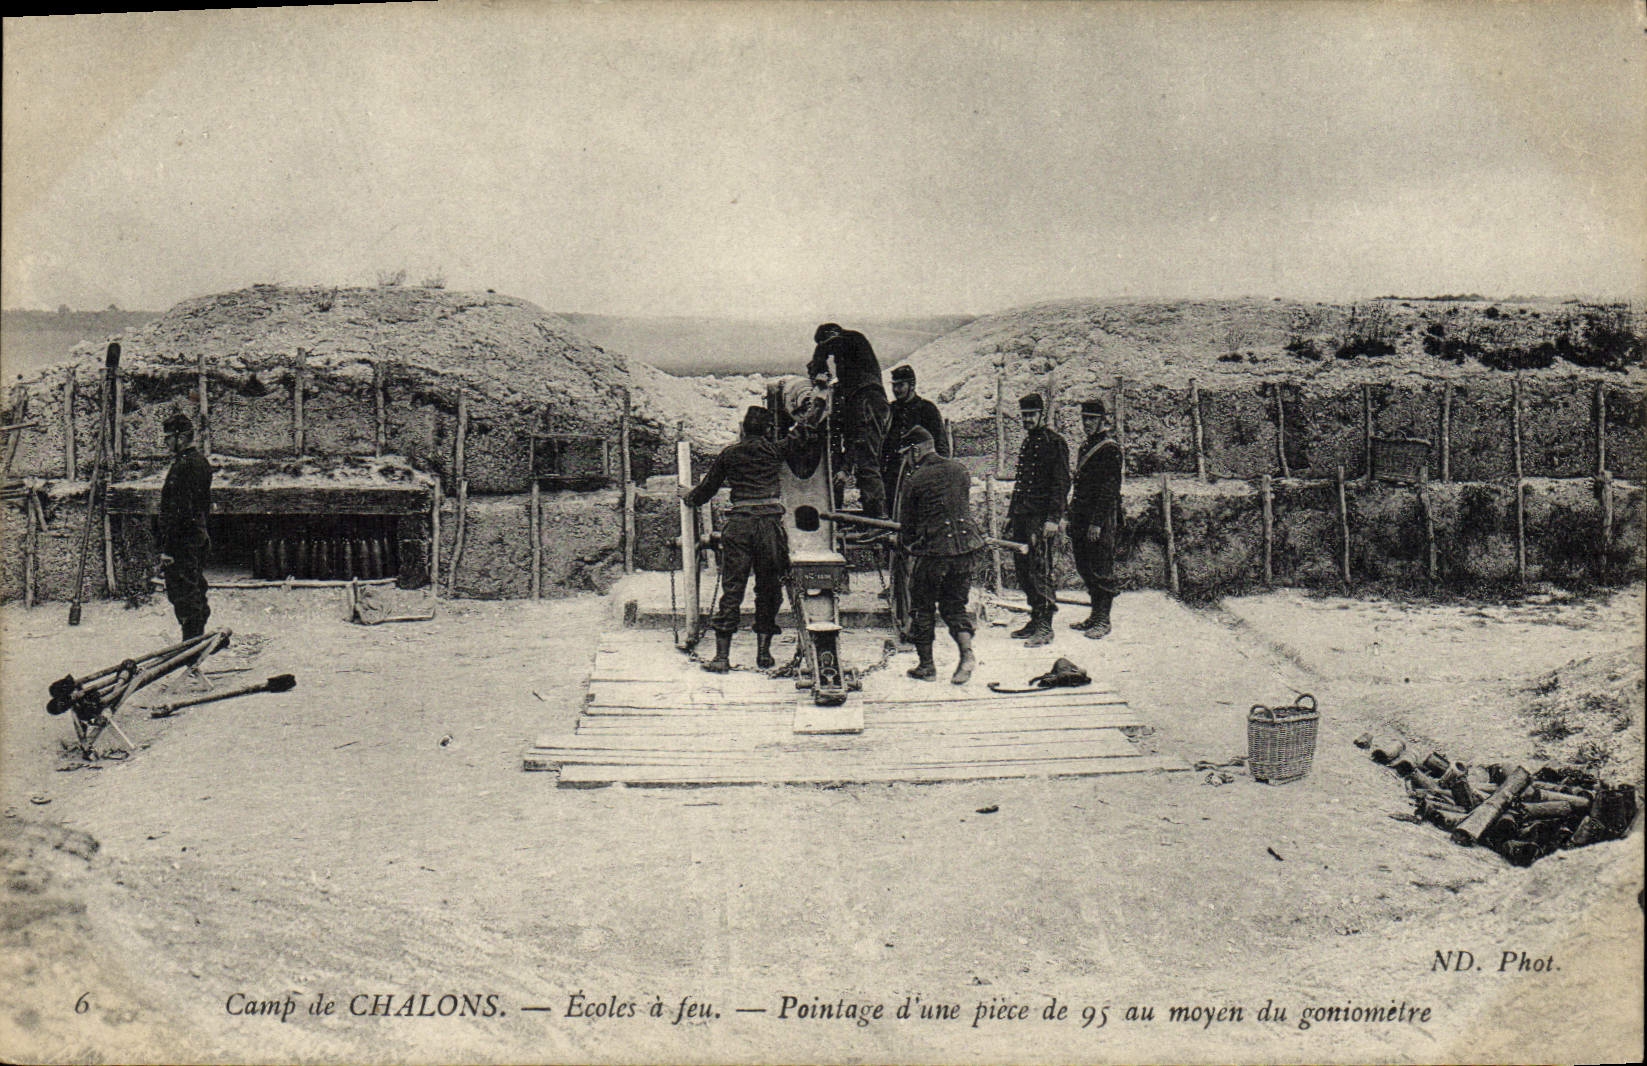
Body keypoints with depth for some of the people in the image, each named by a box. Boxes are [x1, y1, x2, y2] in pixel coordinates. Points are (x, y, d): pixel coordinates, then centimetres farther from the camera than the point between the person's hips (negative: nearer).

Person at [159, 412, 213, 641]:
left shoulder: (182, 466, -18)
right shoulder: (202, 462, 13)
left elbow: (176, 510, -21)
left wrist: (167, 548, -20)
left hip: (183, 540, -10)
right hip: (200, 535, 10)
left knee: (182, 594, -5)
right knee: (196, 590, 16)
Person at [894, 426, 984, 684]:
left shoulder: (914, 480, -7)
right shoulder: (959, 470, 8)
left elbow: (908, 521, 2)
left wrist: (906, 543, 22)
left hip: (932, 550, -5)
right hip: (966, 547, 5)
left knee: (922, 608, 11)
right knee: (955, 604, 16)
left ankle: (926, 665, 16)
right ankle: (967, 652, -5)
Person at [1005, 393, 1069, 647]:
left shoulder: (1054, 442, -6)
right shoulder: (1027, 441, 19)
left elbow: (1061, 483, -11)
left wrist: (1053, 518, -18)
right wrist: (1012, 513, 19)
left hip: (1040, 517, -8)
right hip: (1022, 515, 8)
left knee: (1039, 570, -10)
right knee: (1023, 568, 10)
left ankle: (1045, 628, -7)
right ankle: (1036, 619, 19)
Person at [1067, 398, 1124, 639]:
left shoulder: (1110, 449, -9)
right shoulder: (1085, 446, 17)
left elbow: (1108, 489, -15)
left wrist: (1097, 522, -20)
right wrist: (1071, 518, 18)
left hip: (1102, 518, -9)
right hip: (1081, 516, 9)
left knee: (1101, 567, -5)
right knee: (1083, 566, 11)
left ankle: (1103, 621, 0)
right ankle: (1096, 614, 20)